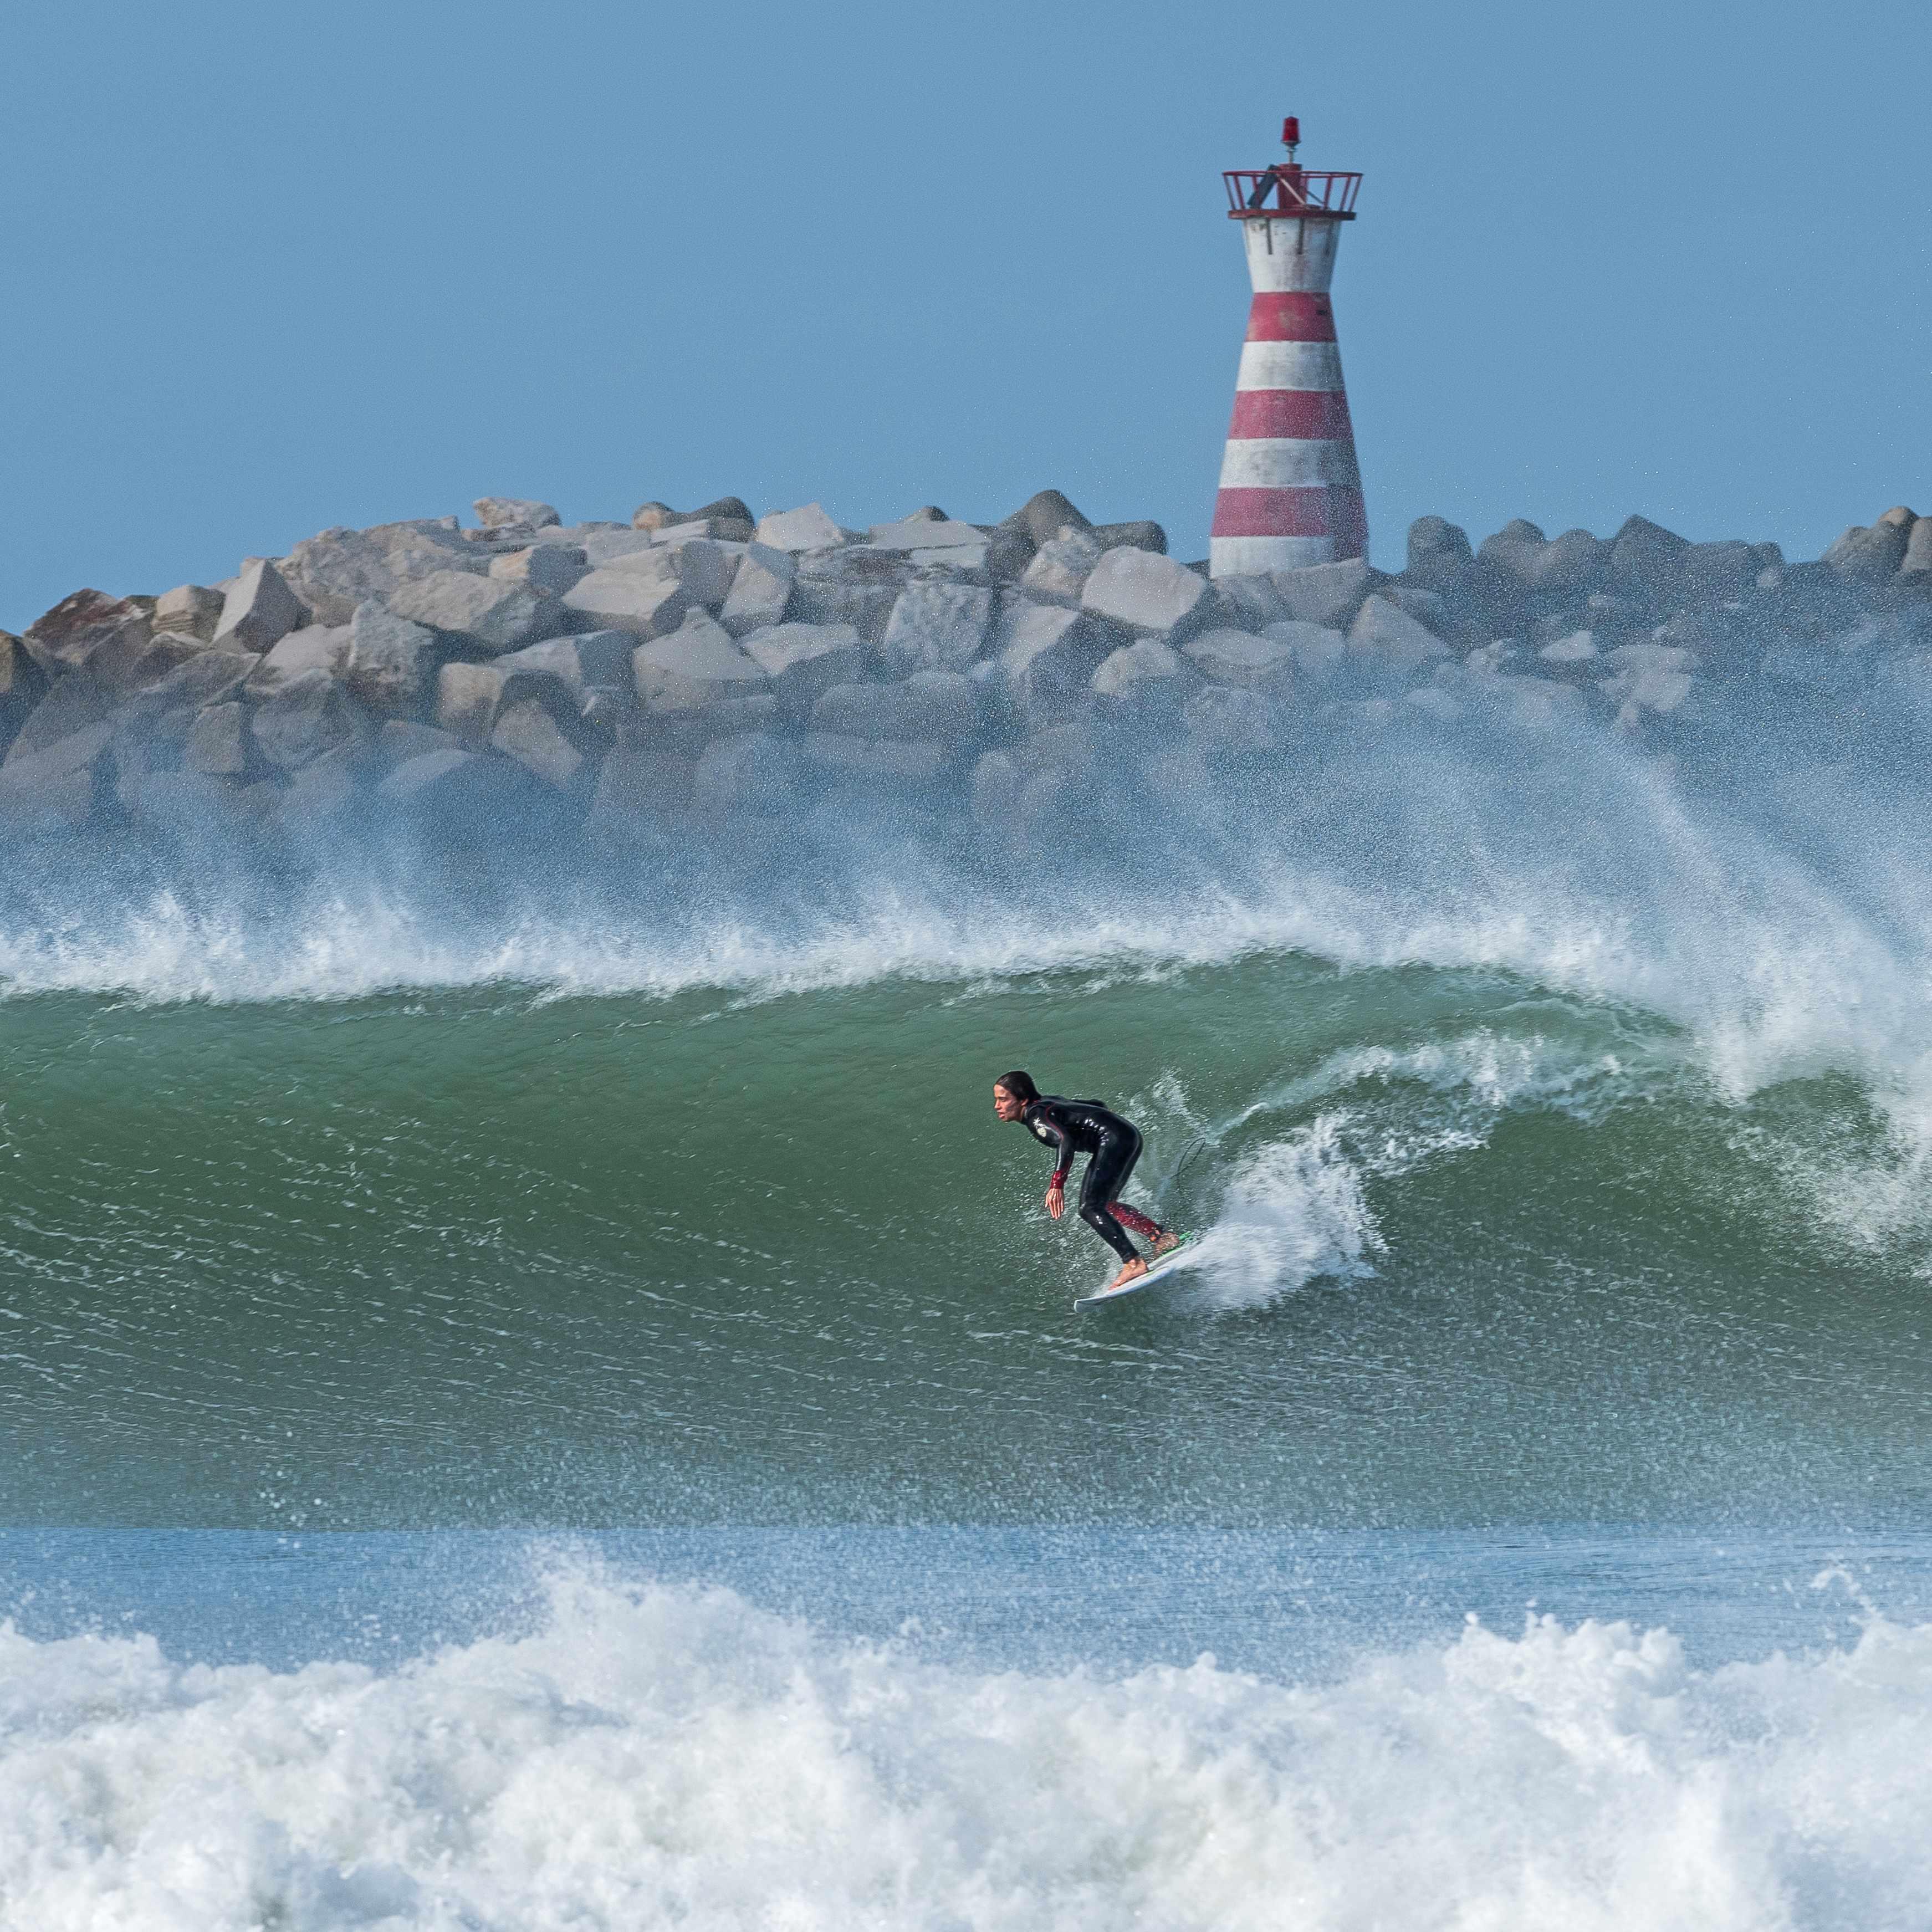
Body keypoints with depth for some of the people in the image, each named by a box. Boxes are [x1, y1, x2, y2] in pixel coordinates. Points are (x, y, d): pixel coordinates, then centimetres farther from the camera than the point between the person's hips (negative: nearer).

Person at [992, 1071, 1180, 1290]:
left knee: (1091, 1209, -15)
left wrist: (1057, 1184, -39)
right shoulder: (1047, 1103, 16)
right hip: (1128, 1137, 10)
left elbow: (1065, 1141, -31)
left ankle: (1133, 1263, -21)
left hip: (1114, 1140, -10)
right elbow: (1096, 1106, 27)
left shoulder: (1036, 1115, -12)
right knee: (1105, 1204, 22)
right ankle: (1163, 1236, 20)